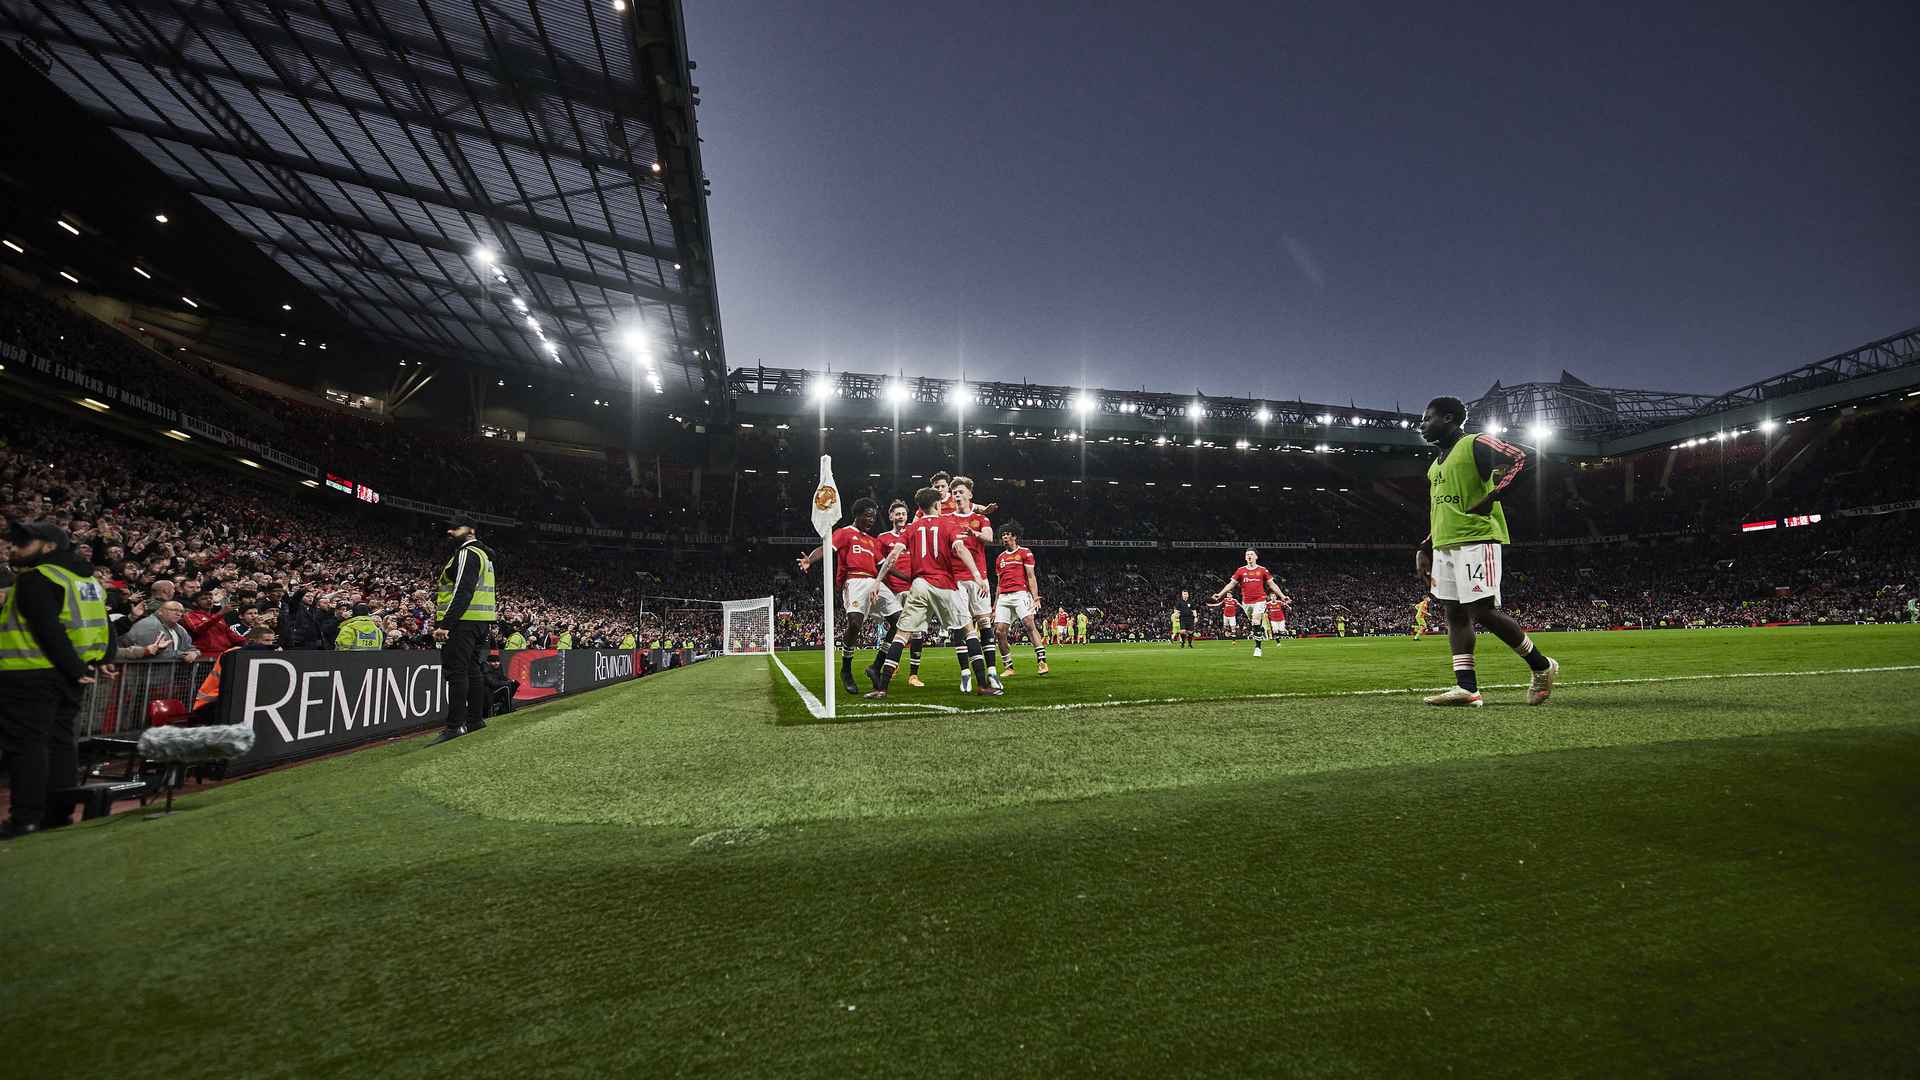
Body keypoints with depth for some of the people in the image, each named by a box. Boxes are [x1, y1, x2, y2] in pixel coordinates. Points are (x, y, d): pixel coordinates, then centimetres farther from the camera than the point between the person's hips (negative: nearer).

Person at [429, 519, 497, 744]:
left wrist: (445, 624, -25)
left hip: (463, 622, -10)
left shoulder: (467, 553, -9)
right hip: (480, 623, 10)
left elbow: (462, 592, -20)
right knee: (472, 669, 14)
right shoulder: (483, 555, 22)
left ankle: (454, 726, -12)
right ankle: (476, 719, 19)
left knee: (456, 671, -11)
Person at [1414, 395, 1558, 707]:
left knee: (1483, 611, -12)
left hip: (1476, 540, -9)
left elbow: (1518, 457, -20)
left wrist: (1491, 496, -23)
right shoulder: (1436, 463, 24)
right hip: (1444, 545, 9)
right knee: (1454, 613, 2)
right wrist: (1424, 549, 22)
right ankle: (1466, 688, 0)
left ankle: (1542, 667, 9)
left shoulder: (1475, 444, -3)